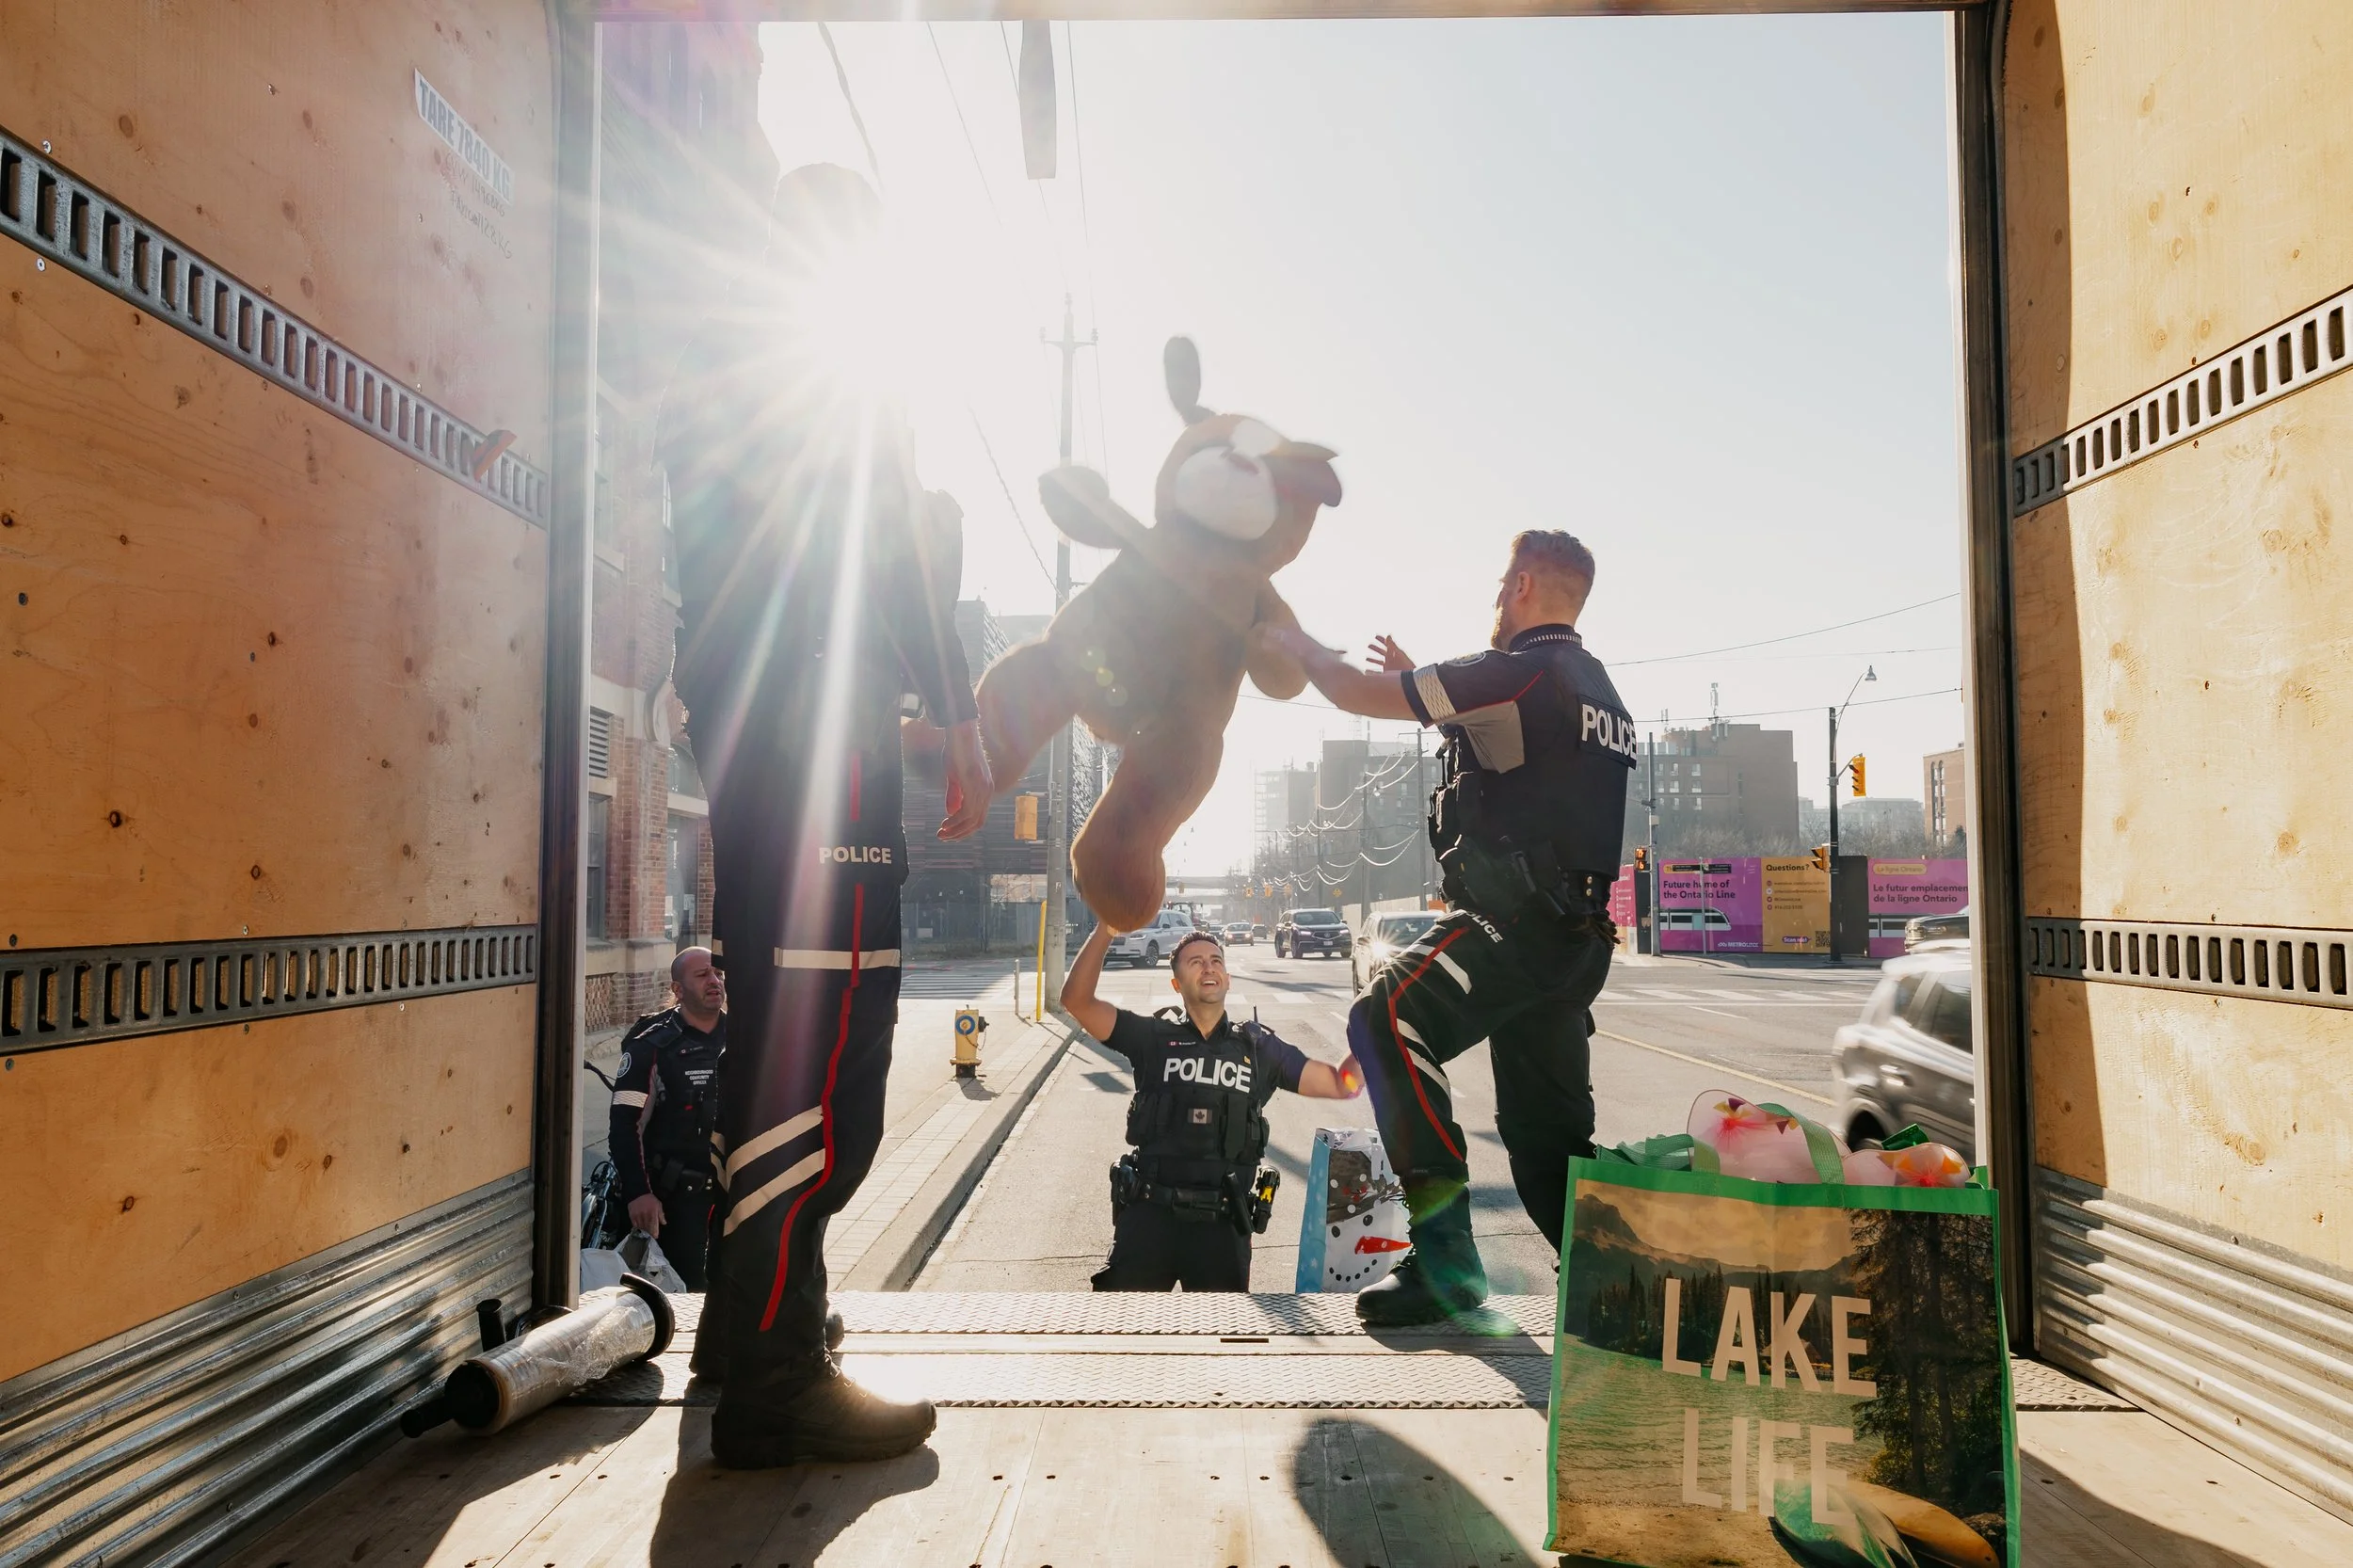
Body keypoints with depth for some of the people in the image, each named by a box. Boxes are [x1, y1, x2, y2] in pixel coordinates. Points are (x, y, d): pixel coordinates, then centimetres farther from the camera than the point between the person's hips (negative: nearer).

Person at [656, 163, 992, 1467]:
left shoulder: (707, 358, 26)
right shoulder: (838, 357, -1)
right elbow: (892, 554, -10)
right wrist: (961, 723, -9)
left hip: (734, 720, 10)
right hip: (823, 721, -10)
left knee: (770, 1025, 15)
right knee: (823, 1051, -10)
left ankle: (751, 1314, 27)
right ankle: (774, 1380, -5)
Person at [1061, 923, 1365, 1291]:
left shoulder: (1259, 1047, 7)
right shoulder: (1153, 1036, 2)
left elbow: (1343, 1084, 5)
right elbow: (1077, 999, -7)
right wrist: (1107, 928, -18)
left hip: (1223, 1223, 1)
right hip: (1149, 1217, -1)